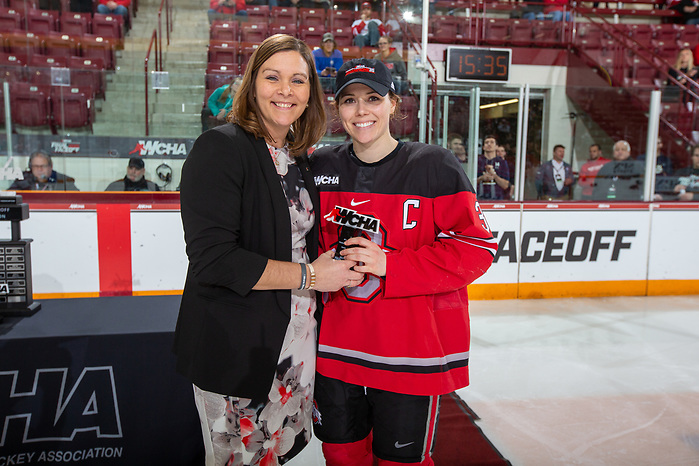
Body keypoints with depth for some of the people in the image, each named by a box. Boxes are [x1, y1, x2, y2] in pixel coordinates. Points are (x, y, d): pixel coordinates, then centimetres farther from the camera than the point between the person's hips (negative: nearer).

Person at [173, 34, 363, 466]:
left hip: (298, 339, 7)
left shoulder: (298, 159, 10)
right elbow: (213, 259, -23)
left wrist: (338, 263, 3)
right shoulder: (221, 148, -14)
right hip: (234, 348, -7)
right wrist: (308, 275, -18)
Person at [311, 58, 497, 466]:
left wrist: (389, 265, -20)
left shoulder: (435, 166, -9)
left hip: (412, 354, -3)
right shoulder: (321, 168, 3)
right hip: (336, 349, 4)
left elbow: (477, 247, -13)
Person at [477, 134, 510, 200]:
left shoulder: (502, 162, 10)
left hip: (497, 199, 0)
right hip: (480, 198, 0)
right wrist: (481, 178, -10)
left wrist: (494, 176, -10)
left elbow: (505, 185, 4)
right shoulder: (477, 160, 9)